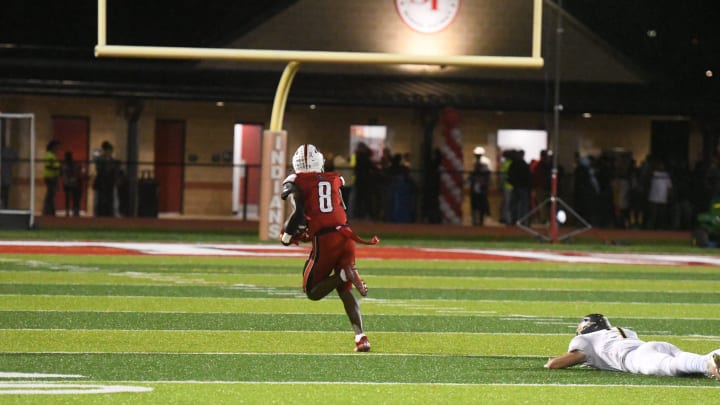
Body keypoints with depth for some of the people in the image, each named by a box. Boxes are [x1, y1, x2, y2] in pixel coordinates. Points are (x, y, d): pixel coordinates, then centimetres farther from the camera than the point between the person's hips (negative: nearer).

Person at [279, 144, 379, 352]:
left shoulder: (296, 183, 2)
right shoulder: (333, 181, 17)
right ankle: (361, 336, -4)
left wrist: (287, 236, 8)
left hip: (324, 240, -5)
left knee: (313, 292, 9)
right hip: (345, 234, 5)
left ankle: (345, 275, -18)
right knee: (345, 291, 14)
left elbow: (299, 214, -11)